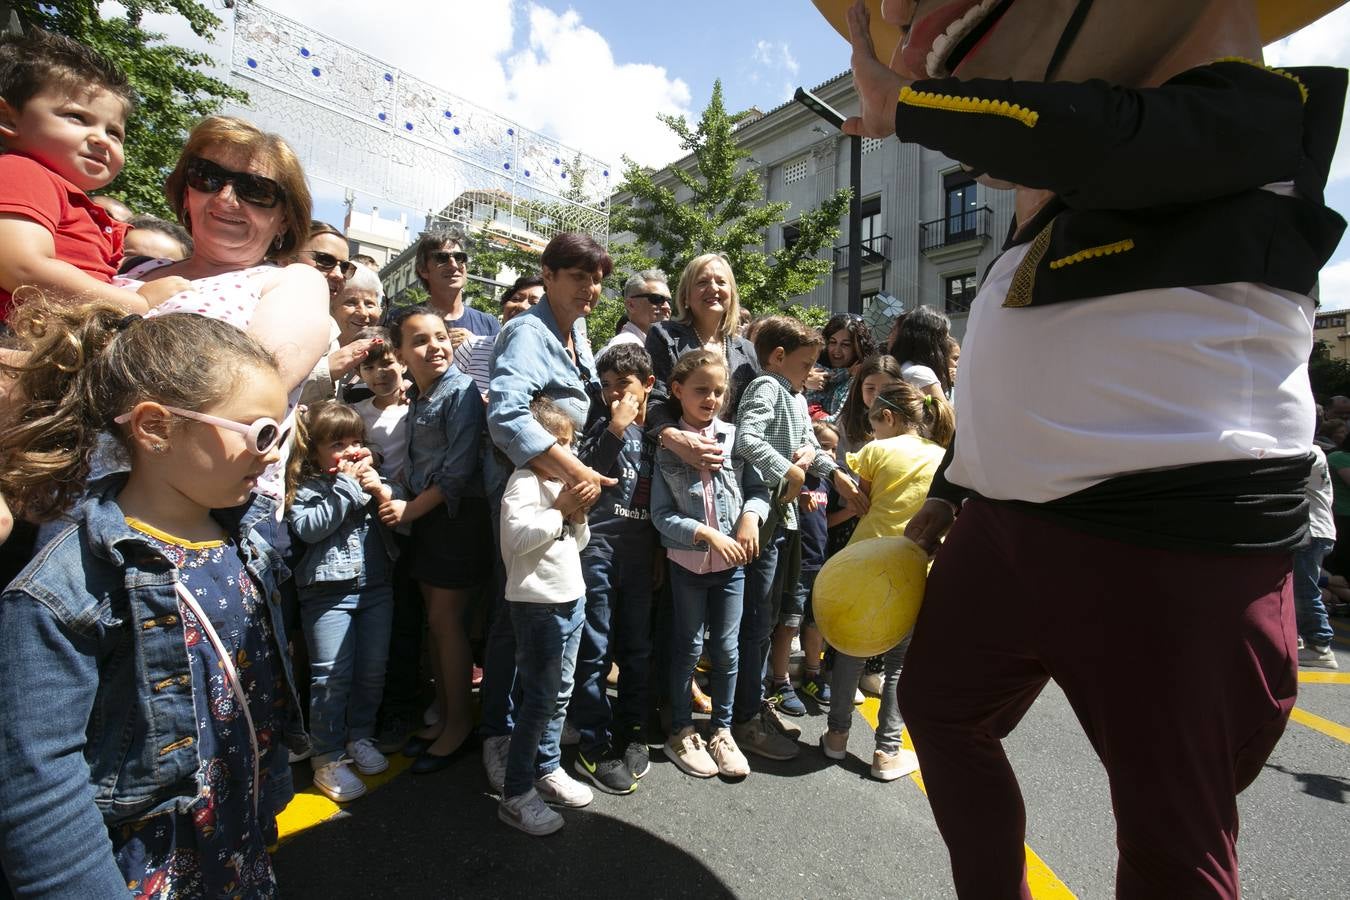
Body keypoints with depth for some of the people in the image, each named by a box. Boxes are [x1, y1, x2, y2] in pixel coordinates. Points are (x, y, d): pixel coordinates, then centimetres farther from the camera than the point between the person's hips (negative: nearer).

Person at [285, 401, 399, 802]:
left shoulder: (370, 477, 7)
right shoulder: (305, 488, -5)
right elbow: (307, 527, -22)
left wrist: (383, 492, -15)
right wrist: (346, 487, -20)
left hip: (375, 587, 5)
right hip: (328, 593, -4)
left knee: (373, 670, 12)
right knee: (331, 676, 1)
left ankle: (360, 737, 32)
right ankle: (327, 758, 17)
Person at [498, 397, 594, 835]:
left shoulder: (562, 481, 12)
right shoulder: (524, 480, -13)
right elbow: (518, 535, -28)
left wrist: (579, 516, -1)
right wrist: (560, 509, -19)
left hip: (572, 598, 8)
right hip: (537, 603, -8)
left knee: (560, 695, 17)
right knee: (539, 698, -2)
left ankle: (547, 770, 33)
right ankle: (516, 795, 12)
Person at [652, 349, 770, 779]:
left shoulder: (734, 437, -2)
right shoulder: (666, 445, -8)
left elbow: (758, 489, 5)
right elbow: (661, 514, -11)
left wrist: (751, 516, -15)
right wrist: (707, 534, -19)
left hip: (732, 562, 2)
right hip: (686, 562, -2)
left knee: (726, 648, 11)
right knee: (688, 647, 11)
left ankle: (722, 731, 31)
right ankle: (681, 732, 30)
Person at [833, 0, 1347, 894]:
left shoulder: (1263, 112, -2)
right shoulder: (1056, 212, 20)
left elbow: (1092, 141, -25)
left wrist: (899, 105, -10)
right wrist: (951, 489, 22)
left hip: (1170, 537, -8)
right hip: (1005, 525, 9)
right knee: (940, 707, 20)